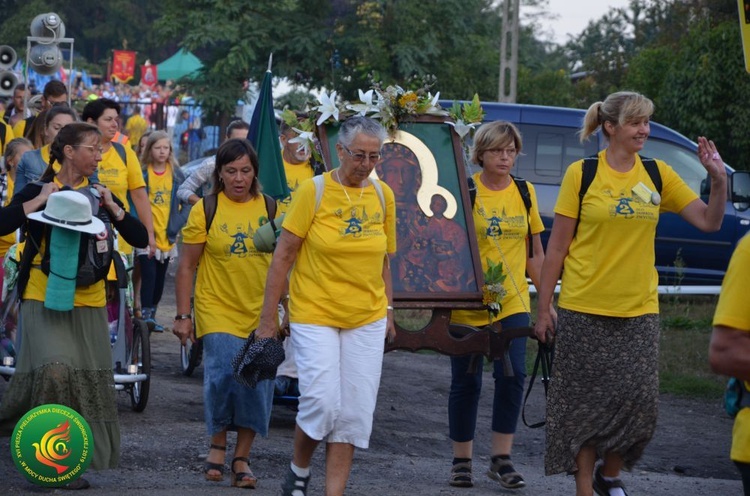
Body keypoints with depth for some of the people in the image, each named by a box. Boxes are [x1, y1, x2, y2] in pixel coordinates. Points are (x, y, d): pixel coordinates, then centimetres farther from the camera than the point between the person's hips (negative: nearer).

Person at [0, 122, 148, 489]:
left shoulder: (99, 195, 10)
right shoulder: (38, 191, 1)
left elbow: (140, 238, 3)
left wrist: (112, 207, -6)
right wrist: (39, 201, -15)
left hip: (87, 303, 4)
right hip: (43, 299, -4)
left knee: (89, 383, 2)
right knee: (54, 369, -22)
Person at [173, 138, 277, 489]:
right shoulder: (205, 210, -2)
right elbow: (186, 266, 1)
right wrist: (182, 315, -2)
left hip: (260, 313, 2)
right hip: (218, 311, -2)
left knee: (257, 383, -1)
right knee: (224, 375, -17)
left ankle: (241, 458, 14)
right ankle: (217, 446, 7)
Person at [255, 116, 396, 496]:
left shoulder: (382, 196, 5)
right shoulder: (313, 191, -8)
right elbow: (283, 256, -5)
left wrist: (388, 312, 11)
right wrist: (268, 319, -6)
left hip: (367, 321, 4)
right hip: (315, 315, -4)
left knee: (354, 414, 1)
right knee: (321, 404, -12)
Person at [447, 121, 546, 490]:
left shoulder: (525, 193, 7)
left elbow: (535, 254, 13)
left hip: (513, 303, 2)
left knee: (512, 374, -11)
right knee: (466, 382, 5)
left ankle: (501, 459, 0)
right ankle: (461, 461, 17)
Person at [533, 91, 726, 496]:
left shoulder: (658, 175, 5)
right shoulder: (582, 174, -4)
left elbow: (709, 221, 3)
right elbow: (557, 247, -1)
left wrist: (718, 179, -13)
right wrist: (543, 307, -2)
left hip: (639, 311, 3)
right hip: (584, 310, -2)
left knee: (639, 400, -4)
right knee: (586, 403, 3)